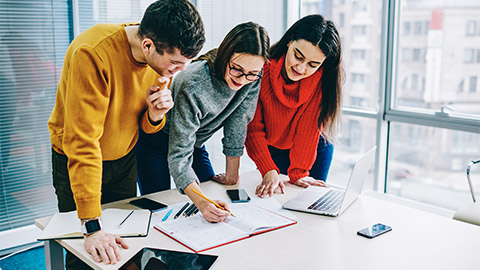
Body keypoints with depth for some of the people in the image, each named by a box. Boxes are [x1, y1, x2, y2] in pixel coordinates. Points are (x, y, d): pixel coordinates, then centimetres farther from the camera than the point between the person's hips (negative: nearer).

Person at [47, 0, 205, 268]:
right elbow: (82, 141, -37)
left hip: (125, 157, 5)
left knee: (125, 245, 12)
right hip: (76, 161, -4)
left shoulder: (166, 55, -14)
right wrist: (93, 227, -39)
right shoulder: (93, 53, -34)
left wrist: (155, 115, -27)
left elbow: (147, 126, -1)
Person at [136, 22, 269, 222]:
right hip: (155, 142, -5)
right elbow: (179, 153, -39)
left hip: (195, 143, 5)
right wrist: (201, 202, -52)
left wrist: (232, 175, -10)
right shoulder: (193, 85, -38)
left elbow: (238, 124, -12)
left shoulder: (254, 79, -21)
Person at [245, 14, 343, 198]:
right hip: (270, 150, 0)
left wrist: (298, 172, -26)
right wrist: (269, 171, -34)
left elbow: (309, 126, -25)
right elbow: (253, 128, -25)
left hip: (314, 150, 0)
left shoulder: (323, 78, -27)